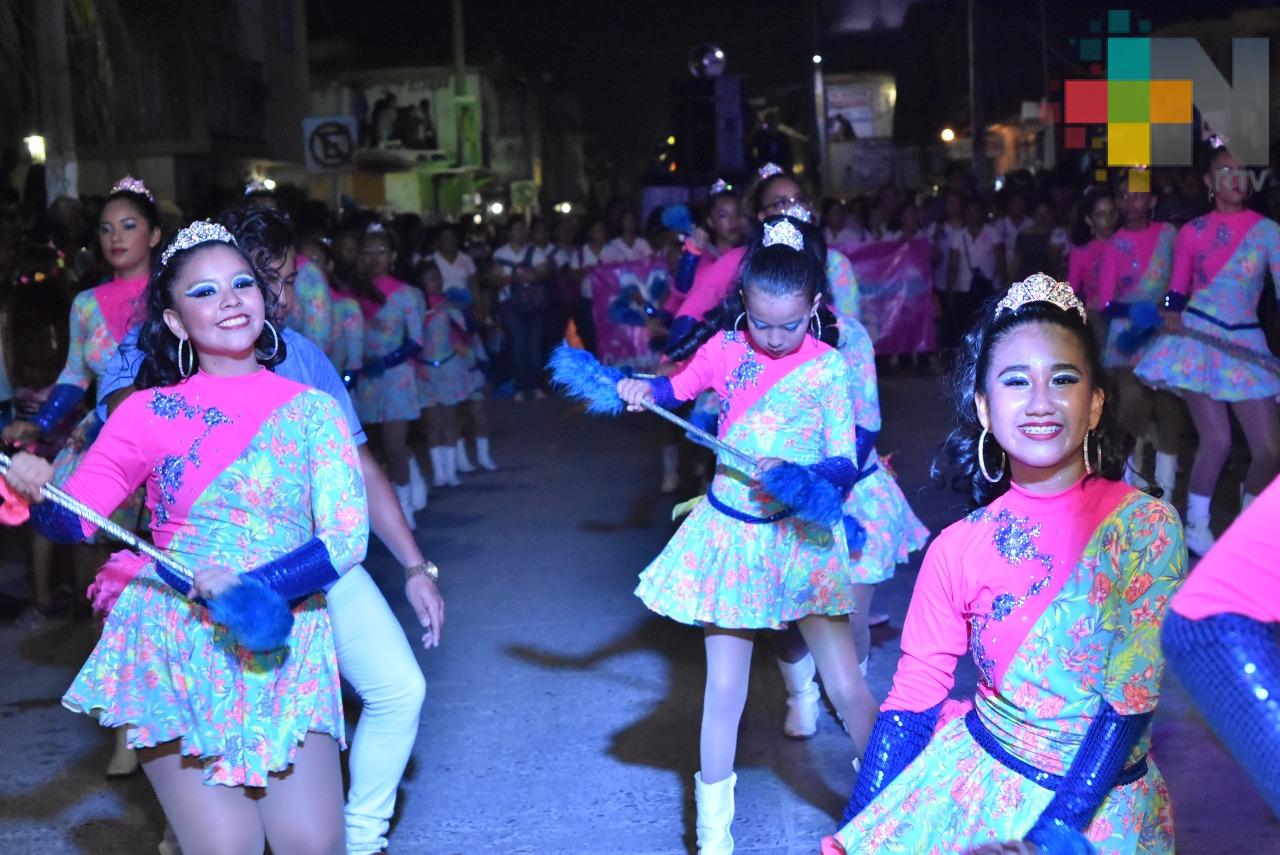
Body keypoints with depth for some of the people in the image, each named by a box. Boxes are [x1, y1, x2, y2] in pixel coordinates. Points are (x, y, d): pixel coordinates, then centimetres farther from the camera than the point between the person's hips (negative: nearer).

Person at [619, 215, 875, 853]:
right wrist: (641, 388, -7)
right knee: (724, 685, 7)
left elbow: (845, 464, -12)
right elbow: (678, 387, 15)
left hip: (800, 533, -1)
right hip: (730, 532, 2)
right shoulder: (725, 348, -3)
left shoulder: (827, 367, -9)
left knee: (845, 684, -1)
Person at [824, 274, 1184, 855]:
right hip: (977, 781, 2)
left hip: (1102, 807, -2)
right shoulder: (958, 548, -6)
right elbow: (913, 696, -1)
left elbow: (1133, 693, -14)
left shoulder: (1145, 526, -12)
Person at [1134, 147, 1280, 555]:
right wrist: (1171, 316, -7)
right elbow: (1177, 290, 9)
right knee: (1217, 439, -9)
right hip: (1199, 339, -1)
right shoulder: (1192, 231, 3)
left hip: (1245, 343, 1)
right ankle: (1196, 527, 11)